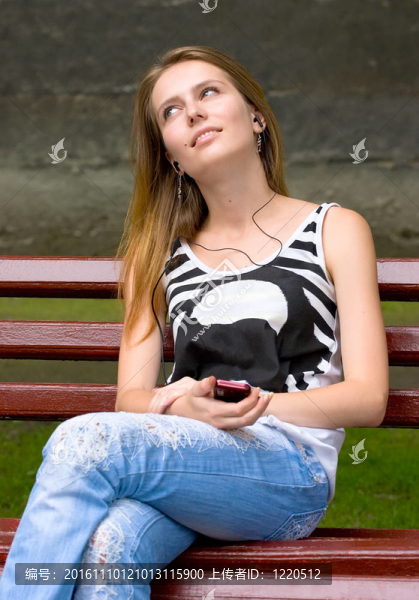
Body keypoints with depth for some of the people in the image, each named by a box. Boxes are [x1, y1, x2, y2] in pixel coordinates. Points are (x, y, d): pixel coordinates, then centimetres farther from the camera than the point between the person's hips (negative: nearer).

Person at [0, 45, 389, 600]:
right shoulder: (159, 254, 22)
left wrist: (253, 404, -12)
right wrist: (185, 408, -12)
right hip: (186, 459, 3)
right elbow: (132, 397, 13)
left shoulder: (336, 230, 12)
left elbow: (368, 398, 4)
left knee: (85, 440, -30)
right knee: (105, 546, -35)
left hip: (292, 471, -3)